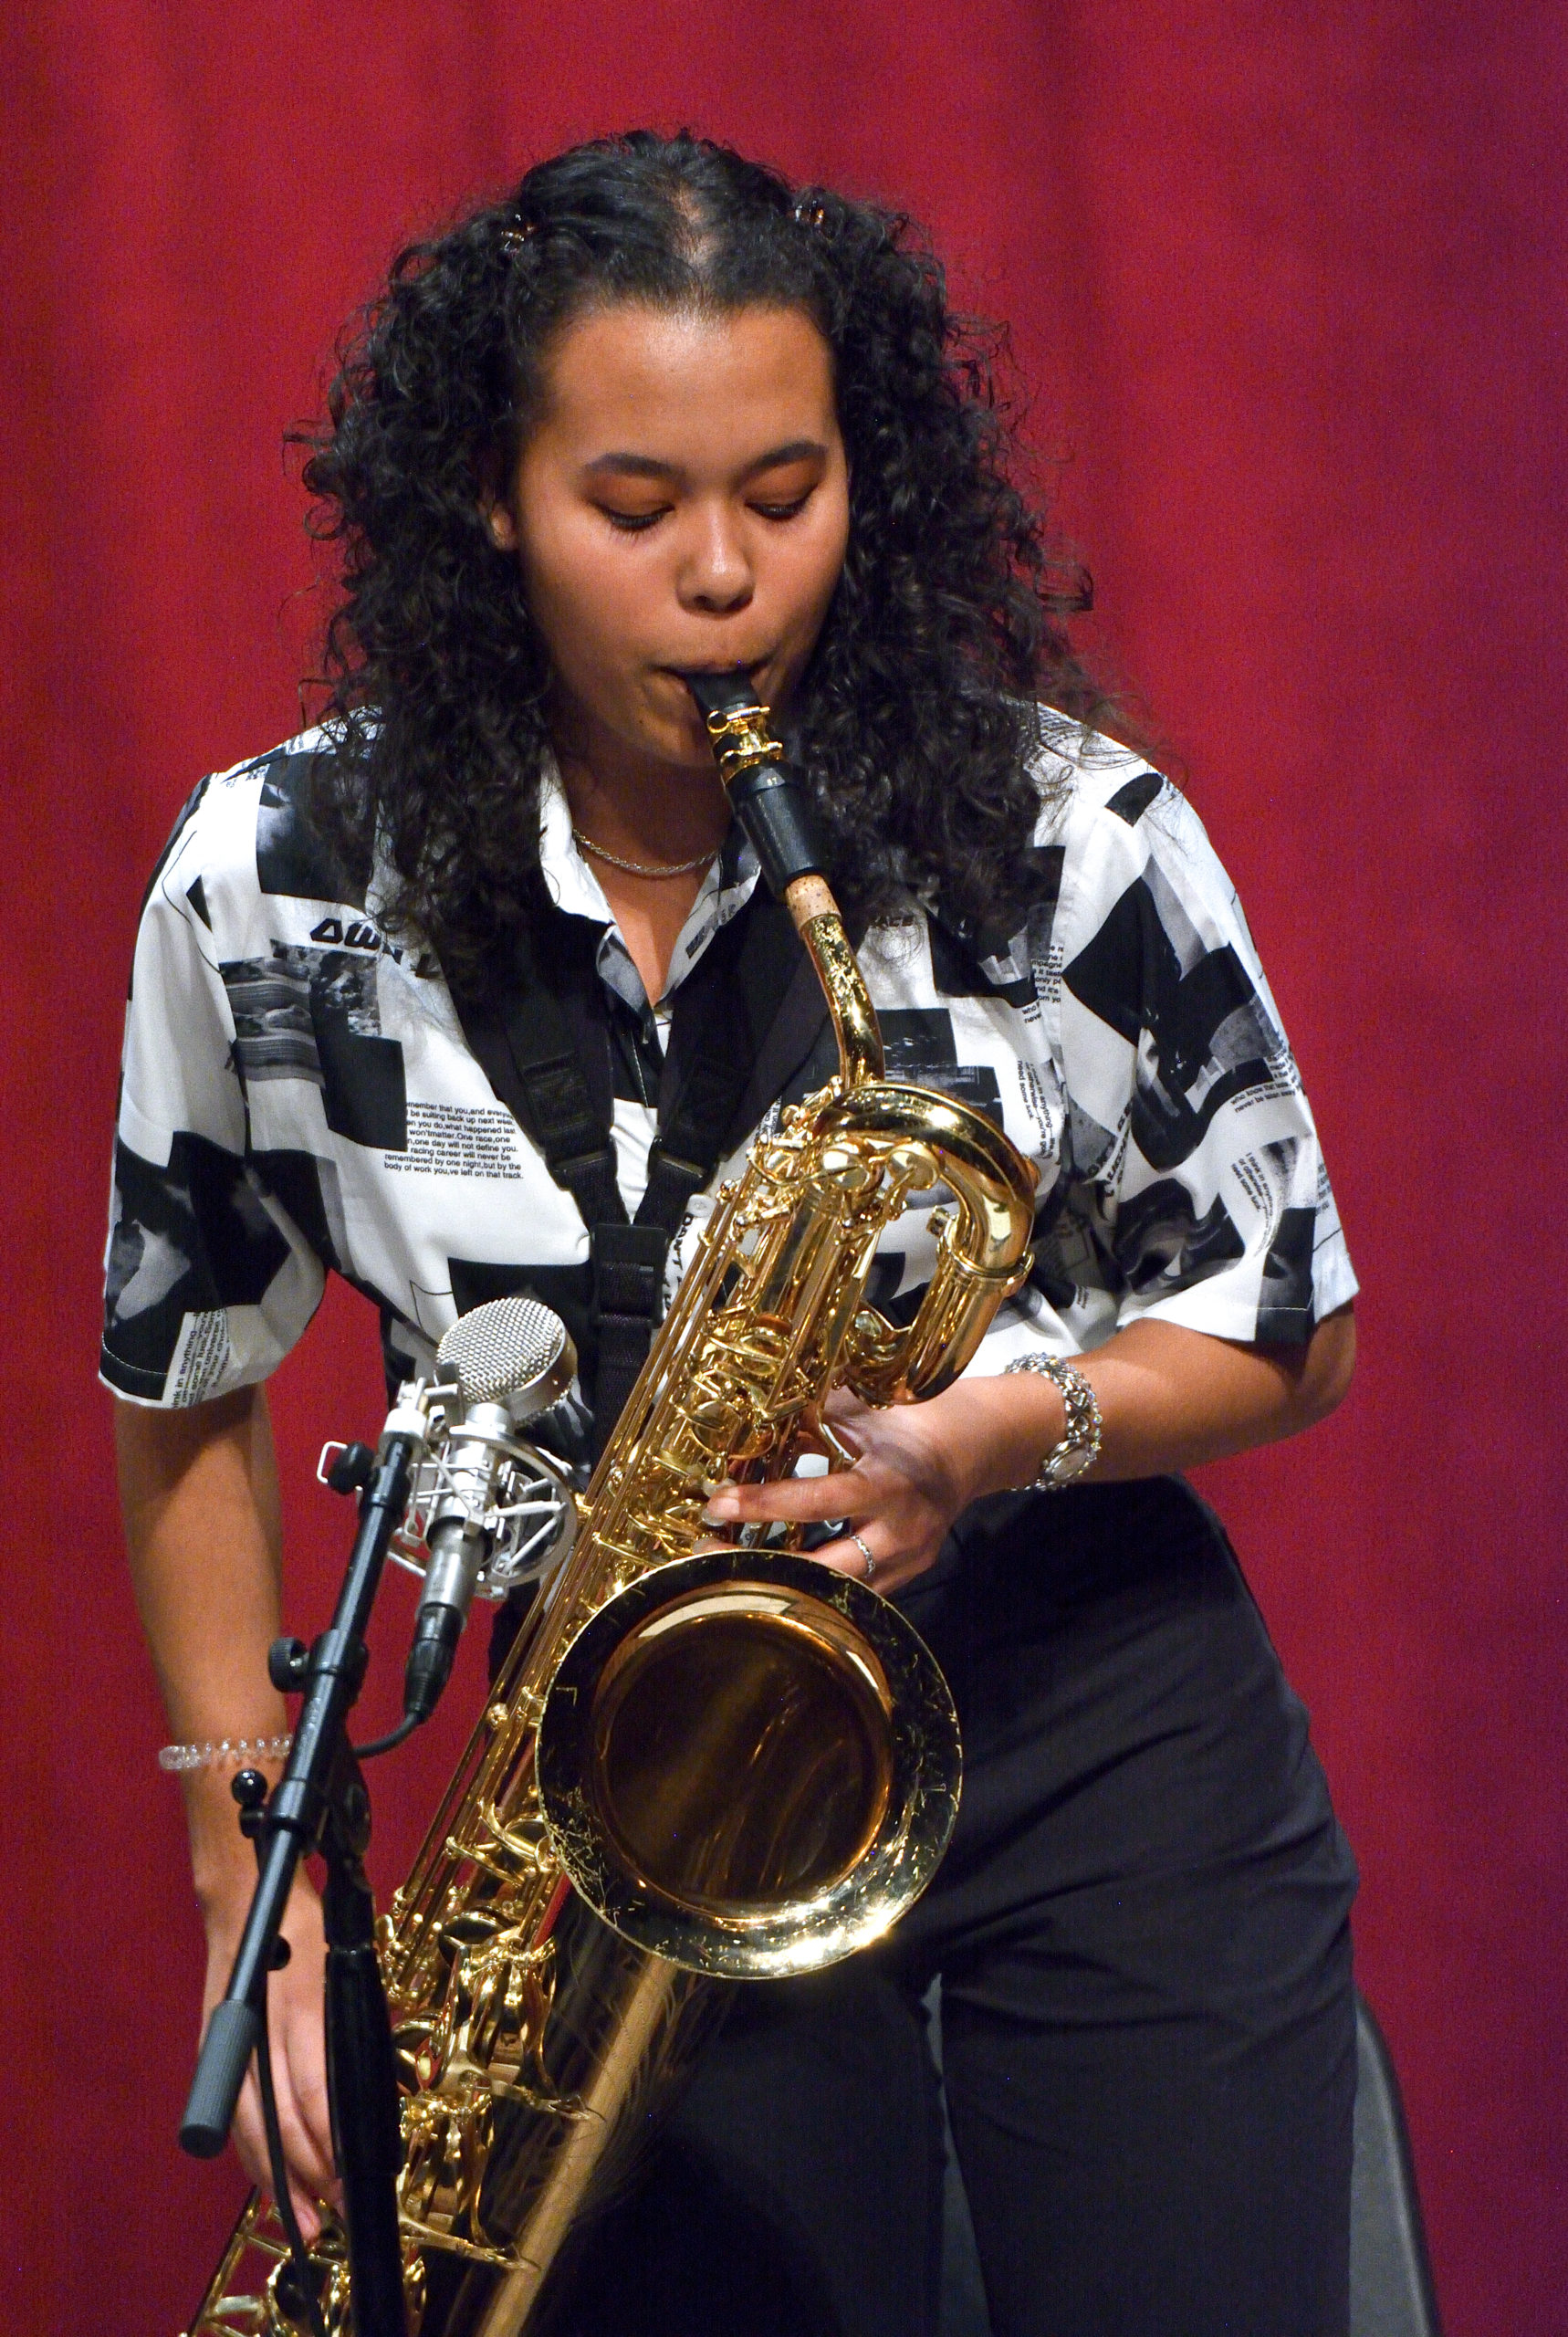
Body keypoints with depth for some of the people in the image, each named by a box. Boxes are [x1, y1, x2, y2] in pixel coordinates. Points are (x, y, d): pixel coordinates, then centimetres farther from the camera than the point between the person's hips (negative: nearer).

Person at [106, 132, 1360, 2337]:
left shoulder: (1066, 832, -9)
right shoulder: (274, 889, -7)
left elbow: (1296, 1331, 2)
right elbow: (191, 1398, 7)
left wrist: (1008, 1433, -19)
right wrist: (258, 1896, 1)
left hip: (1108, 1756, 0)